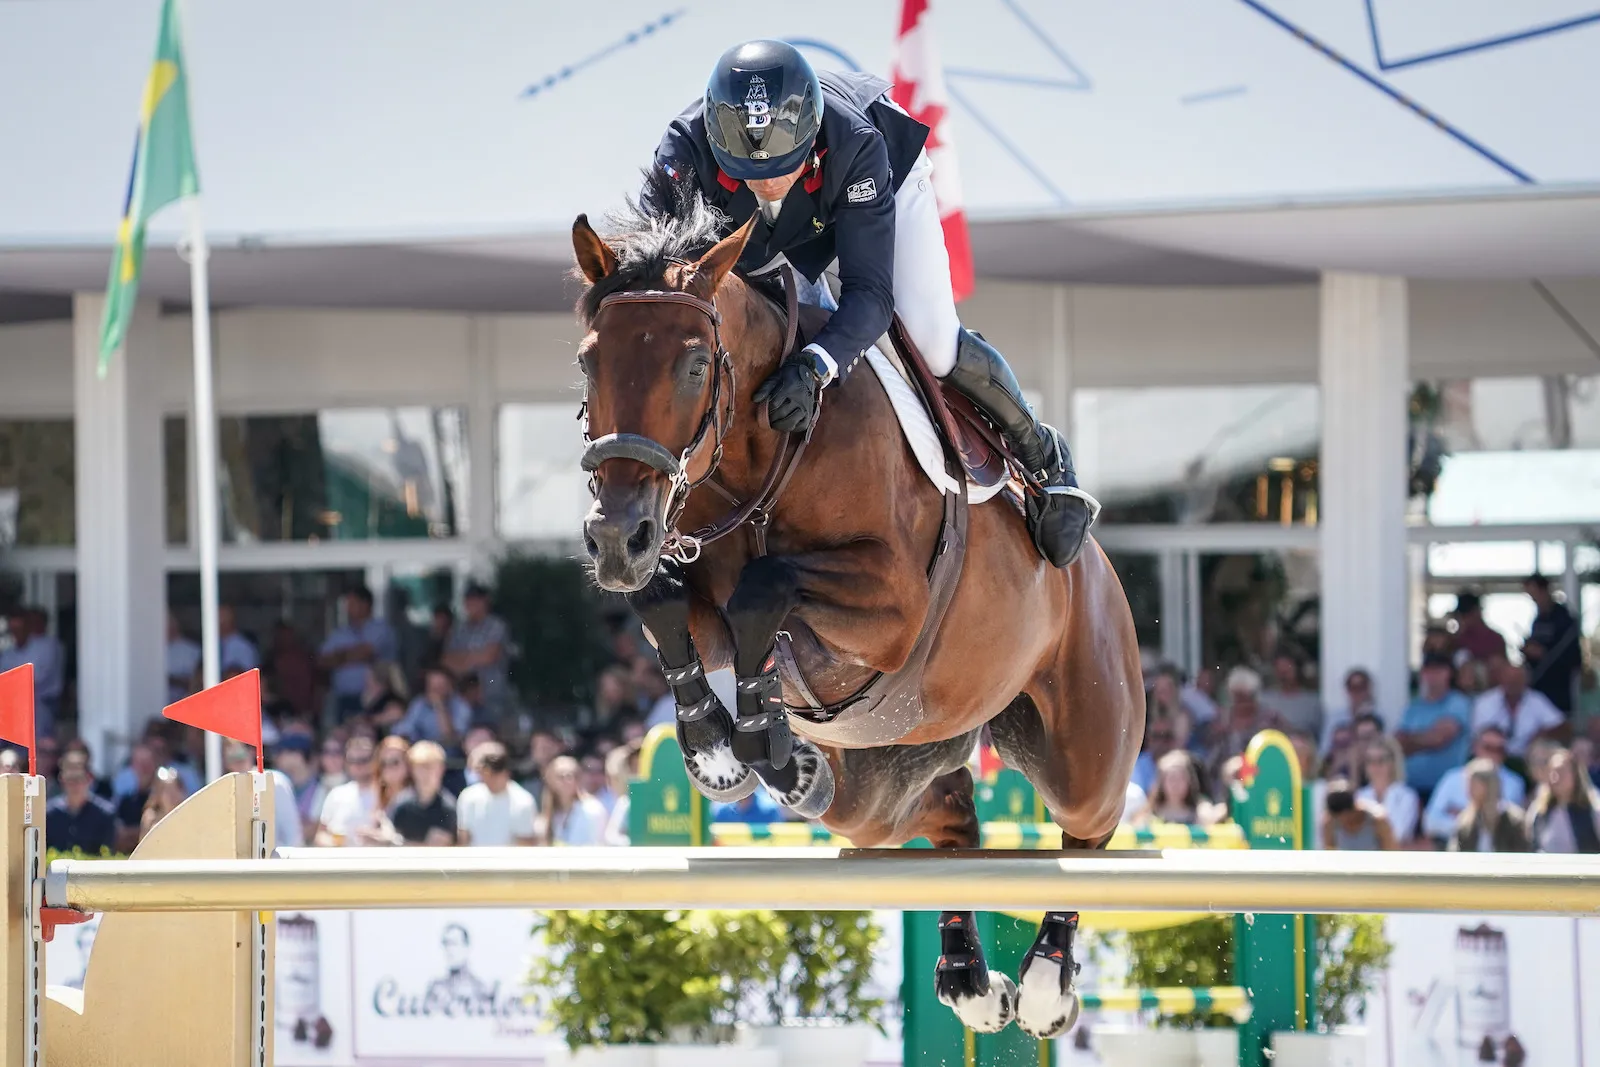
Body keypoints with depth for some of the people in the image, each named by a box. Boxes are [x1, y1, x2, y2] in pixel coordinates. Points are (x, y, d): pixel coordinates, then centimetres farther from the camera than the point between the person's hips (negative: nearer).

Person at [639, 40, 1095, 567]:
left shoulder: (857, 147, -46)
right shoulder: (686, 152, -42)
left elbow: (870, 291, -47)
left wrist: (814, 368, -66)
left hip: (886, 175, -3)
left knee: (933, 341, -14)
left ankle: (1042, 457, 11)